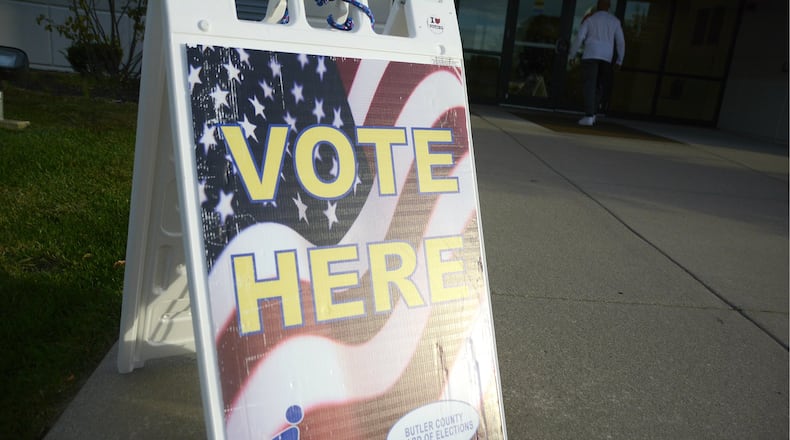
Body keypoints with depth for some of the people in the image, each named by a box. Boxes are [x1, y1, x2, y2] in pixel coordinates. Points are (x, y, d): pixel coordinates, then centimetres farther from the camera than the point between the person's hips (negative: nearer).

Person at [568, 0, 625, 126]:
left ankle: (589, 116, -15)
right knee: (599, 86, 14)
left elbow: (579, 38, -4)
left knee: (589, 86, -7)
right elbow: (620, 41, 8)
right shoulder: (615, 21, 13)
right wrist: (619, 60, 13)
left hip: (590, 55, -3)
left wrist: (571, 55, 5)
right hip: (606, 58, 3)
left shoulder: (589, 19, 5)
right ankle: (592, 113, 8)